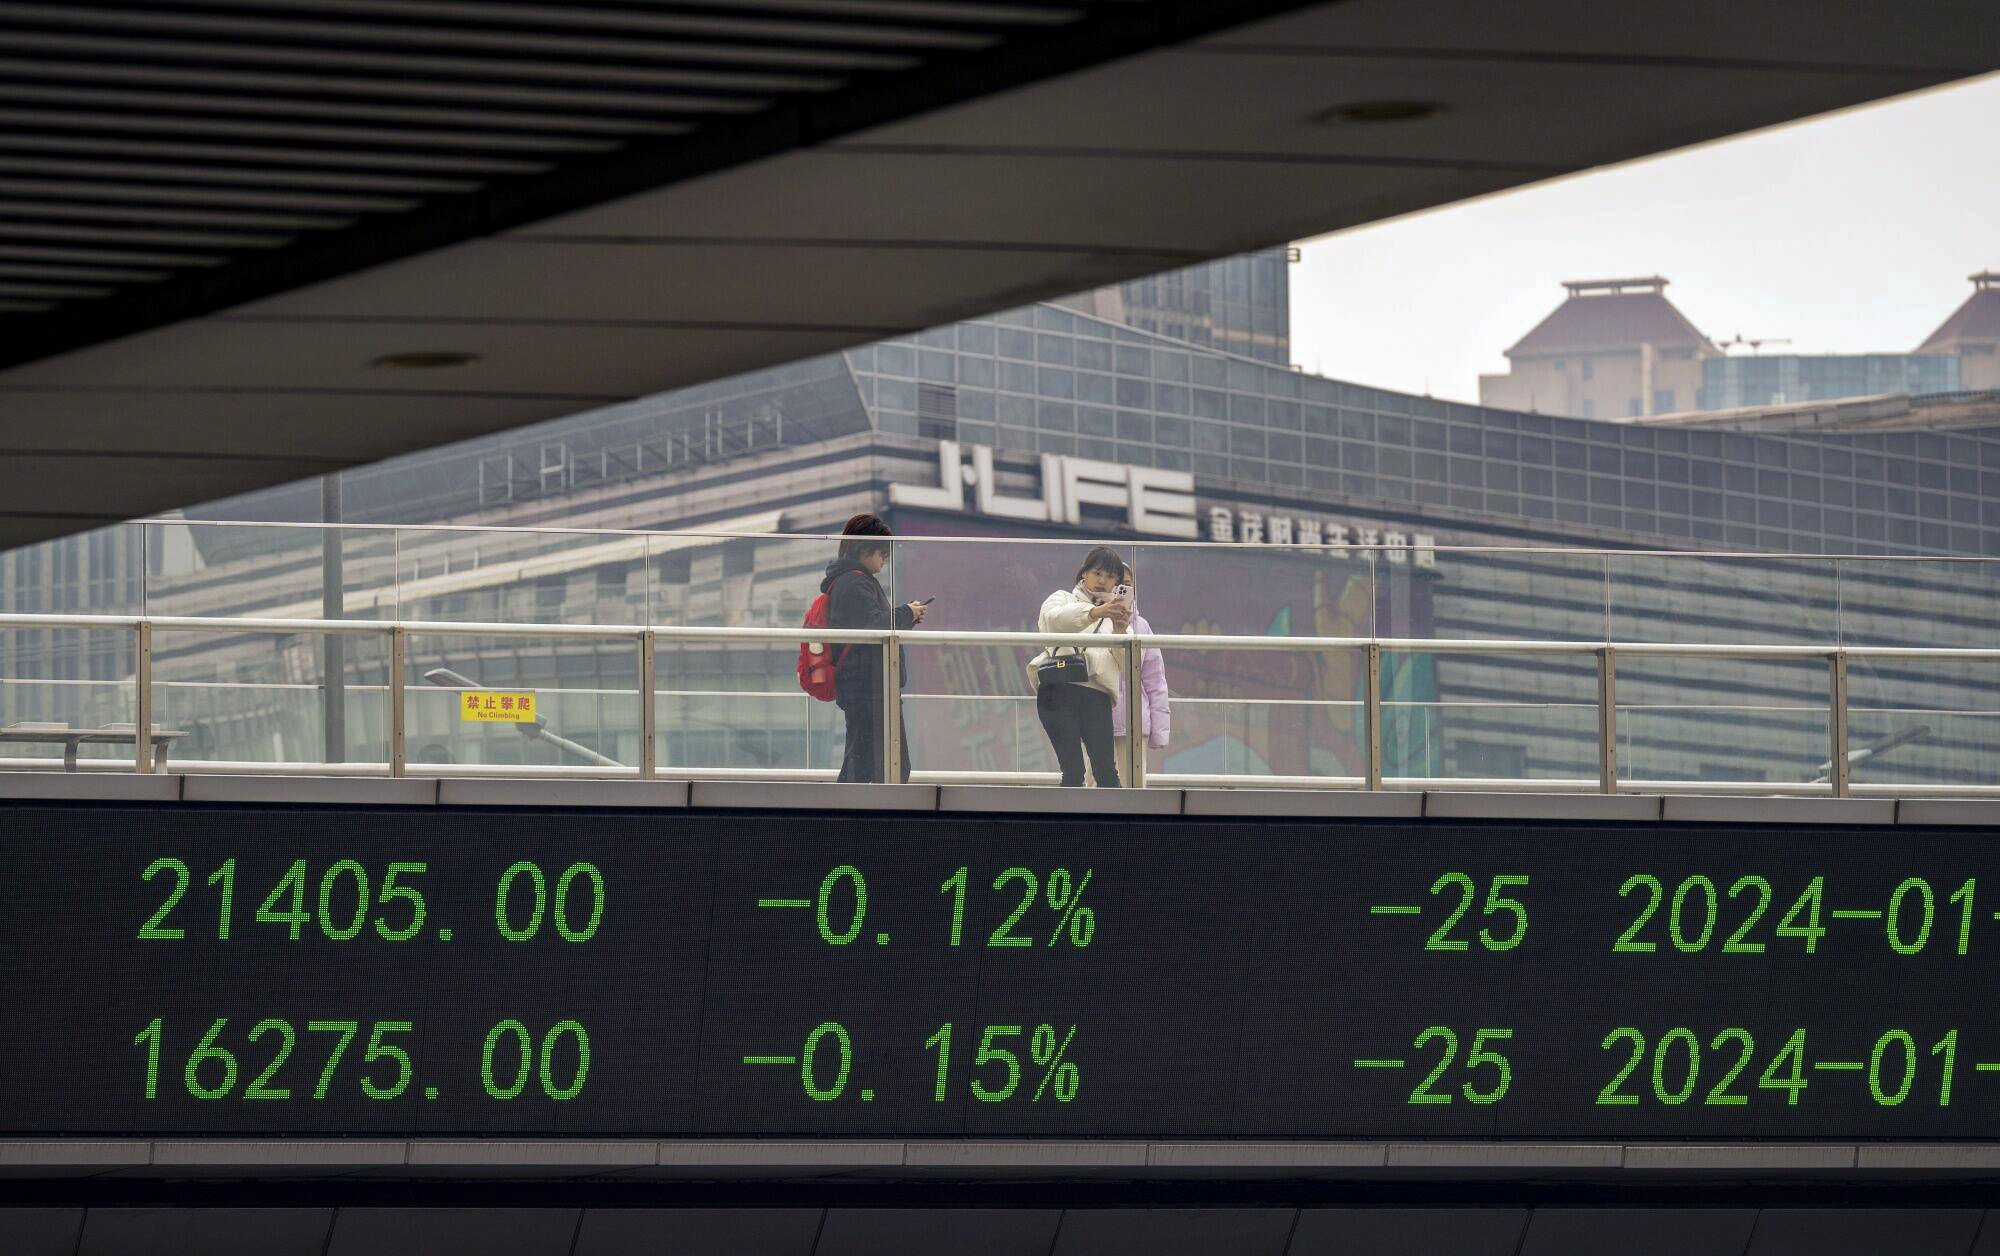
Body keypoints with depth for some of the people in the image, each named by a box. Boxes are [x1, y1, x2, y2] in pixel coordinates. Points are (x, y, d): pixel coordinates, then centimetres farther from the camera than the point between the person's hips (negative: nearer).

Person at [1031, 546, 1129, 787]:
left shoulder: (1116, 614, 25)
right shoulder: (1063, 599, 18)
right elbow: (1054, 619, -9)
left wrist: (1121, 631, -13)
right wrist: (1096, 612, -26)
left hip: (1096, 696, 2)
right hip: (1059, 691, -2)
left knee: (1105, 770, -11)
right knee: (1073, 771, -11)